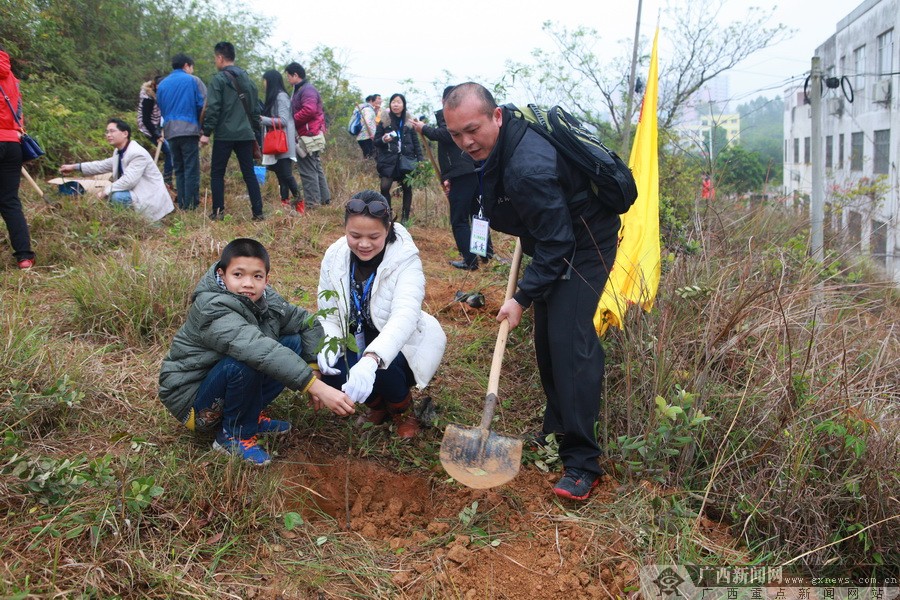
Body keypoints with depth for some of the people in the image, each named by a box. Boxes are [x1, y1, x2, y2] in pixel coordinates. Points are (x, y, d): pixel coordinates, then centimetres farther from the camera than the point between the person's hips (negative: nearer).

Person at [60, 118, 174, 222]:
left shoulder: (137, 154, -22)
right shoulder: (118, 152, 9)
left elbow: (128, 181, -28)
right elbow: (103, 165, 20)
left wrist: (105, 192, -23)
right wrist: (75, 167, 16)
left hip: (150, 198, -10)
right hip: (137, 193, 10)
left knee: (117, 197, -27)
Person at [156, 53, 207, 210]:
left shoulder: (161, 84, 16)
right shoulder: (193, 80, 1)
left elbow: (160, 108, 22)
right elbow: (203, 104, -4)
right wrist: (204, 128, 8)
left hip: (170, 131, 5)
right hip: (189, 129, -5)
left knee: (179, 169, 12)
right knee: (191, 168, -3)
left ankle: (182, 204, 11)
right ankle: (191, 204, -7)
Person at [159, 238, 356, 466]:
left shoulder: (265, 300, -6)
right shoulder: (211, 310, -29)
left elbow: (309, 322, 4)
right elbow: (258, 349, -43)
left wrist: (315, 373, -9)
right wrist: (317, 387, -50)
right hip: (191, 401, -7)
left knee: (293, 343, -5)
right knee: (245, 361, -34)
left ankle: (252, 414, 3)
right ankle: (234, 435, -11)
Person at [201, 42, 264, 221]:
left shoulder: (219, 79, -5)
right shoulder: (247, 80, 14)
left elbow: (213, 108, -11)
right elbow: (256, 109, 16)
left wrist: (206, 132, -8)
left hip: (225, 134, -5)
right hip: (246, 135, 5)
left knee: (217, 173, 5)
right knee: (249, 174, 7)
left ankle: (218, 211, 2)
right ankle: (258, 212, 2)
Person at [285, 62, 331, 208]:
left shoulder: (307, 90, -13)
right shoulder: (300, 90, 20)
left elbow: (309, 110, -27)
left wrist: (292, 120, -17)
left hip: (307, 136, -11)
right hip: (314, 135, 11)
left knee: (307, 170, -7)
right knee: (316, 168, 16)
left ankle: (313, 202, -4)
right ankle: (324, 198, 22)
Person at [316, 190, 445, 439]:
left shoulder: (405, 260, -24)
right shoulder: (335, 256, -11)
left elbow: (405, 315, -41)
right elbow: (328, 315, -5)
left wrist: (371, 360, -58)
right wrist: (328, 345, -29)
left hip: (399, 347, -4)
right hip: (356, 345, 4)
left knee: (380, 368, -35)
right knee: (329, 368, -25)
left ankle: (403, 409, 3)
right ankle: (377, 404, 9)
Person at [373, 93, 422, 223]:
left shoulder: (409, 123, 7)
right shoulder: (384, 122, 3)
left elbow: (416, 143, 8)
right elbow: (376, 142, 5)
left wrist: (420, 160, -1)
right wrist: (383, 140, -17)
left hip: (406, 160, 2)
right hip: (388, 160, -1)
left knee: (407, 188, 3)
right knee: (385, 188, -12)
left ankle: (405, 217, 13)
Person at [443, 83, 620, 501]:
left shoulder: (528, 167, -36)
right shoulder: (494, 146, -7)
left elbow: (556, 244, -31)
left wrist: (522, 298, -27)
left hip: (584, 243, -10)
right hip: (552, 237, 10)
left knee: (569, 338, -19)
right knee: (545, 336, 13)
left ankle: (582, 463, -14)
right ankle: (556, 431, 28)